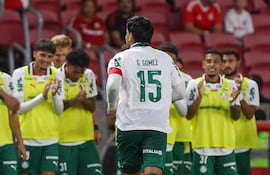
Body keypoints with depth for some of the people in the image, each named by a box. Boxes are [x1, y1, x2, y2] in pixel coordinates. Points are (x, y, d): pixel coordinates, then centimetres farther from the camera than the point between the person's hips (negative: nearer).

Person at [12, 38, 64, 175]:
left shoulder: (56, 74, 3)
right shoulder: (20, 74, -5)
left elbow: (59, 111, 2)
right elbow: (19, 108, -8)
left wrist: (55, 94, -18)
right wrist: (42, 96, -18)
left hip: (51, 139, 2)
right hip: (27, 139, -2)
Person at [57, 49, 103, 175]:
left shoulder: (88, 75, 5)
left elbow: (92, 107, 8)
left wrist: (83, 100, -13)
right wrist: (73, 101, -19)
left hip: (86, 139, 4)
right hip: (64, 141, -4)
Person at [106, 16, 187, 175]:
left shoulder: (121, 59, 1)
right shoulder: (166, 58, 12)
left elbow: (113, 86, -17)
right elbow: (180, 92, 14)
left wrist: (111, 108, 1)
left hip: (129, 125, -1)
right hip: (158, 126, 1)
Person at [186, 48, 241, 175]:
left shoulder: (230, 85, 6)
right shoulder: (194, 84, 1)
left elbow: (236, 117, 4)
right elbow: (188, 115, -2)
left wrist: (232, 103, -16)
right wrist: (199, 97, -17)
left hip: (226, 146, 2)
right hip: (202, 146, -2)